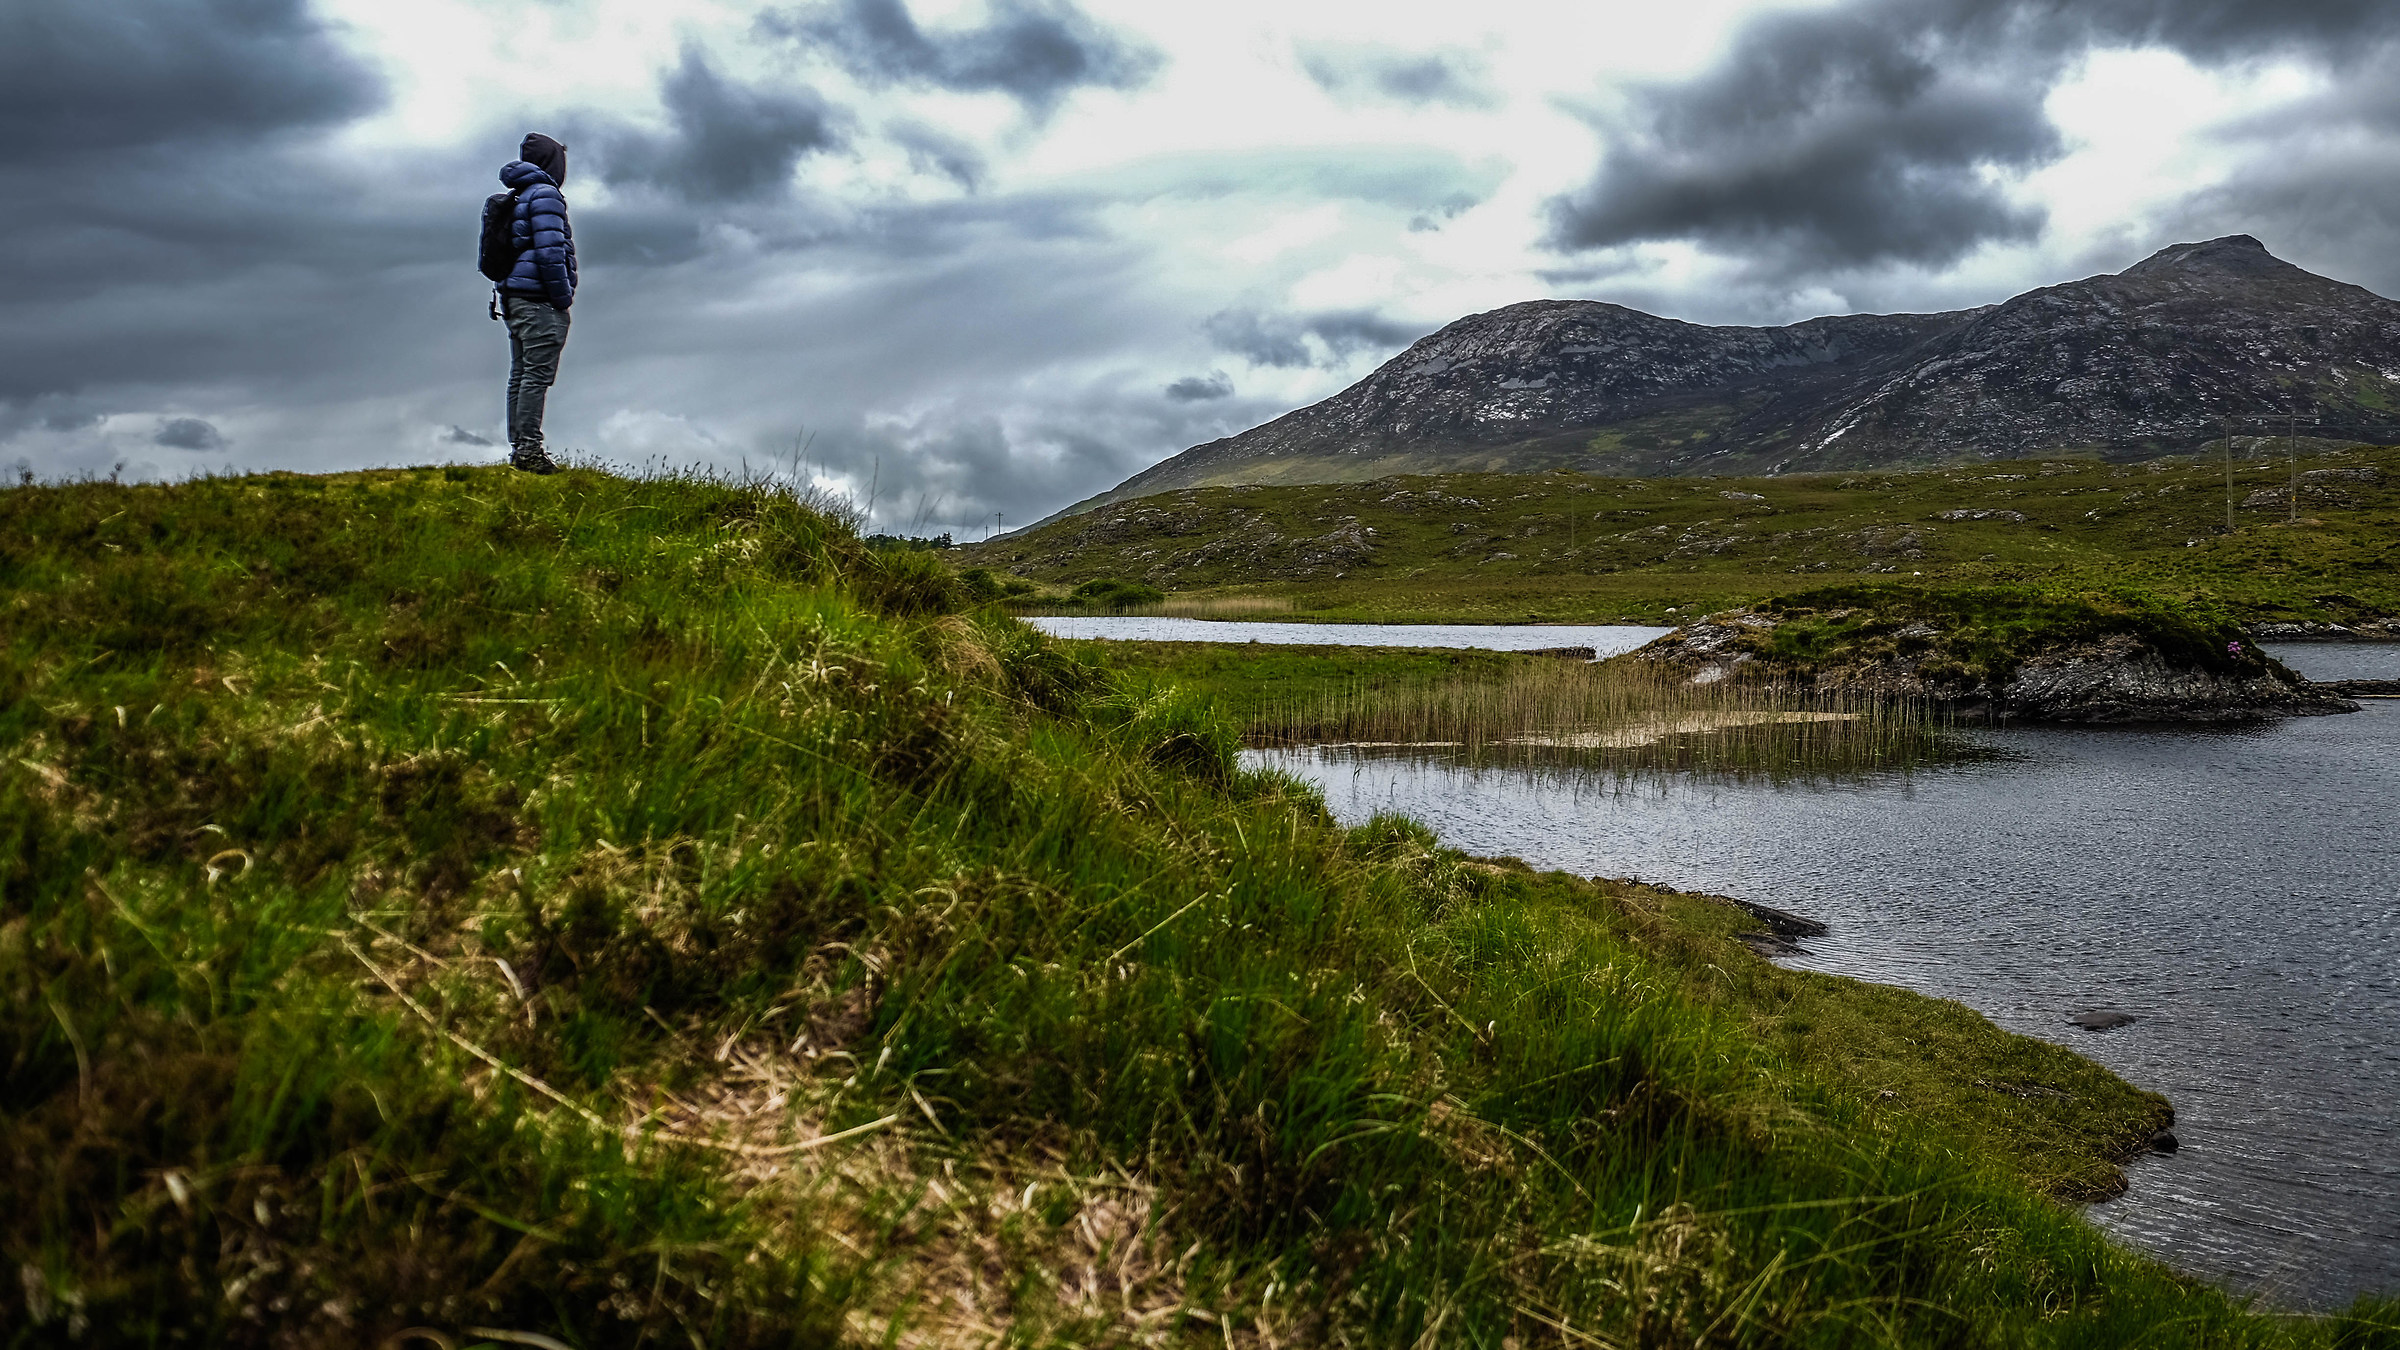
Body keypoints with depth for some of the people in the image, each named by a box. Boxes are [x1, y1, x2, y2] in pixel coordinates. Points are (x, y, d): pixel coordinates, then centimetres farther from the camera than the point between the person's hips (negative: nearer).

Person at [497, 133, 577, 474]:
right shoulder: (545, 195, -10)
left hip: (515, 298, 10)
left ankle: (518, 446, 14)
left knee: (520, 375, 11)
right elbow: (549, 251, -19)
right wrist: (564, 298, -14)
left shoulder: (517, 198, 19)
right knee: (537, 374, -9)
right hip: (539, 300, -9)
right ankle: (529, 448, -11)